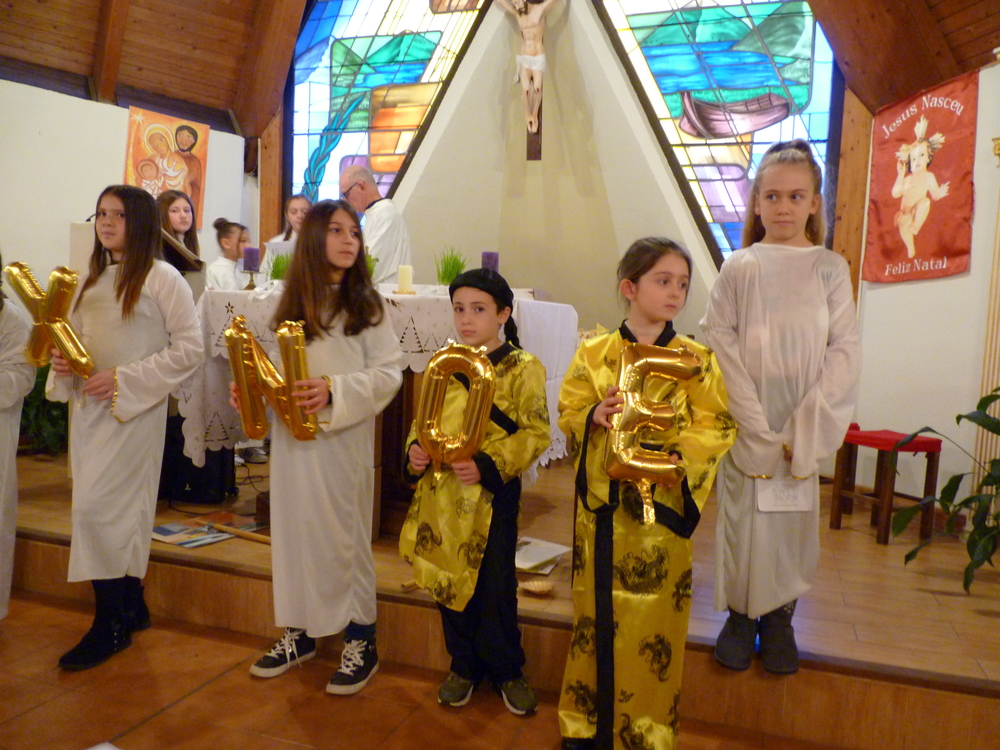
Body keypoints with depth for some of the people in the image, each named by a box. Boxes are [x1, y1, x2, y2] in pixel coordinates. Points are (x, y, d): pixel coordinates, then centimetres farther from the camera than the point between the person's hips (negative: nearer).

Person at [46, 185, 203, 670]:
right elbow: (77, 337, 21)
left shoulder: (162, 278, -7)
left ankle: (110, 625, 5)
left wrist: (123, 379, -16)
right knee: (121, 511, 12)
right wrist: (63, 362, -2)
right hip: (87, 407, 7)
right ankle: (132, 606, 27)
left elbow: (190, 348, -12)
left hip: (134, 409, -6)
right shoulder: (93, 279, 14)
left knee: (96, 508, -9)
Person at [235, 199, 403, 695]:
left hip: (344, 437, -4)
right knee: (294, 529, 13)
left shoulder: (365, 304, -4)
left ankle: (360, 640, 19)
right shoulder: (293, 302, 8)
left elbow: (388, 373, -9)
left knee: (345, 535, 4)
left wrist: (334, 391, -21)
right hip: (291, 436, 4)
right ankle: (299, 631, 30)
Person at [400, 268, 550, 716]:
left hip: (492, 493, -5)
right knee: (448, 578, 13)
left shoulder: (522, 368, -7)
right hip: (441, 490, 5)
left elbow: (535, 433, -11)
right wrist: (415, 449, -5)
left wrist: (488, 465, -21)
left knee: (495, 586, 5)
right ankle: (464, 666, 31)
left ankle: (505, 669, 26)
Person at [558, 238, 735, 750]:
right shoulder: (593, 353, 3)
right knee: (595, 610, 12)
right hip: (600, 502, 1)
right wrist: (594, 416, -15)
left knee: (654, 618, 5)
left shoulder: (696, 361, 0)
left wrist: (677, 453, -19)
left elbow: (717, 428, -3)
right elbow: (568, 413, 5)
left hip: (662, 503, -1)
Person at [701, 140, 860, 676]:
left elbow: (844, 350, -2)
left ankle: (779, 617, 26)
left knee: (793, 519, 7)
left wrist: (804, 428, -11)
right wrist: (758, 427, -13)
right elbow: (720, 342, -6)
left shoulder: (830, 269, 2)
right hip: (747, 425, -1)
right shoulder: (739, 267, 0)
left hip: (805, 427, 1)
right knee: (743, 516, 4)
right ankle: (740, 614, 23)